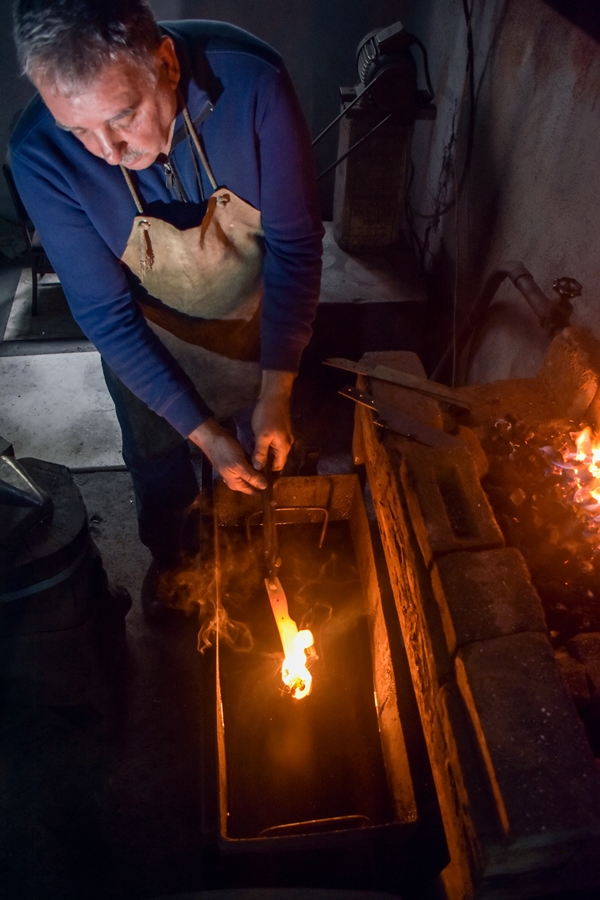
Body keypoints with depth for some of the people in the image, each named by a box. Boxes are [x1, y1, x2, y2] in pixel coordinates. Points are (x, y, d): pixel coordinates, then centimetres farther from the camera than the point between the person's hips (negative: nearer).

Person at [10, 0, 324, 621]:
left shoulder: (251, 82, -32)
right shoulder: (40, 155, -30)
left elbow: (295, 243, -23)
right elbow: (106, 315, -24)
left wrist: (275, 393, -24)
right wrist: (206, 435, -26)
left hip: (257, 316, 1)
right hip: (146, 337, 0)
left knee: (270, 456, 21)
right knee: (157, 461, 22)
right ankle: (168, 556, 57)